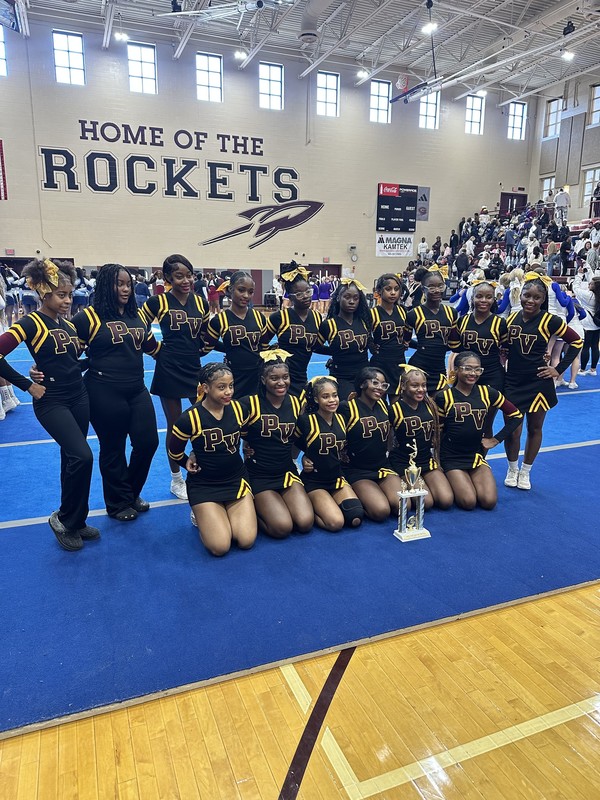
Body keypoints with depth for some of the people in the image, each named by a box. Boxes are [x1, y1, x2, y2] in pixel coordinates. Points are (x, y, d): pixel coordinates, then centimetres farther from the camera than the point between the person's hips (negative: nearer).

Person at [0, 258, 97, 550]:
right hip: (51, 402, -7)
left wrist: (73, 370, 2)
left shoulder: (69, 325, 10)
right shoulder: (31, 323, -10)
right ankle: (64, 519, 3)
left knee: (72, 459, 13)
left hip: (79, 397, 7)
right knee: (83, 457, -18)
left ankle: (75, 522, 26)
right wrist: (27, 385, -14)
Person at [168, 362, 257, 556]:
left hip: (236, 480, 3)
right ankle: (201, 515, 16)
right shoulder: (190, 418, -18)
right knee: (220, 547, -15)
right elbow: (174, 452, 0)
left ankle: (229, 513, 19)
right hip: (204, 486, -3)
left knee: (246, 540, -12)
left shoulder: (238, 408, -6)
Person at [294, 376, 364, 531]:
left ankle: (329, 504, 12)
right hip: (313, 481, -5)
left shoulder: (340, 419, 3)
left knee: (356, 519, -15)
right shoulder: (306, 420, -14)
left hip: (336, 478, 5)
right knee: (336, 522, -23)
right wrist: (304, 459, -11)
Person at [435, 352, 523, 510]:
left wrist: (496, 439, 5)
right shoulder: (444, 397, -9)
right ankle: (452, 483, 13)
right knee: (469, 502, -19)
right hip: (452, 459, -3)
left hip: (477, 455, 4)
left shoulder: (487, 393, 0)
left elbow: (516, 415, 9)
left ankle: (470, 481, 17)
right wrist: (438, 457, -3)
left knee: (489, 501, -13)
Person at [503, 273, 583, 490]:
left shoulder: (549, 321, -8)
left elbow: (576, 342, -2)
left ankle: (525, 471, 29)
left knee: (534, 429, 11)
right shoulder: (512, 317, 2)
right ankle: (512, 469, 24)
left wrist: (559, 369, -5)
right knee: (512, 429, -1)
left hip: (538, 383, -2)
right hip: (513, 382, 2)